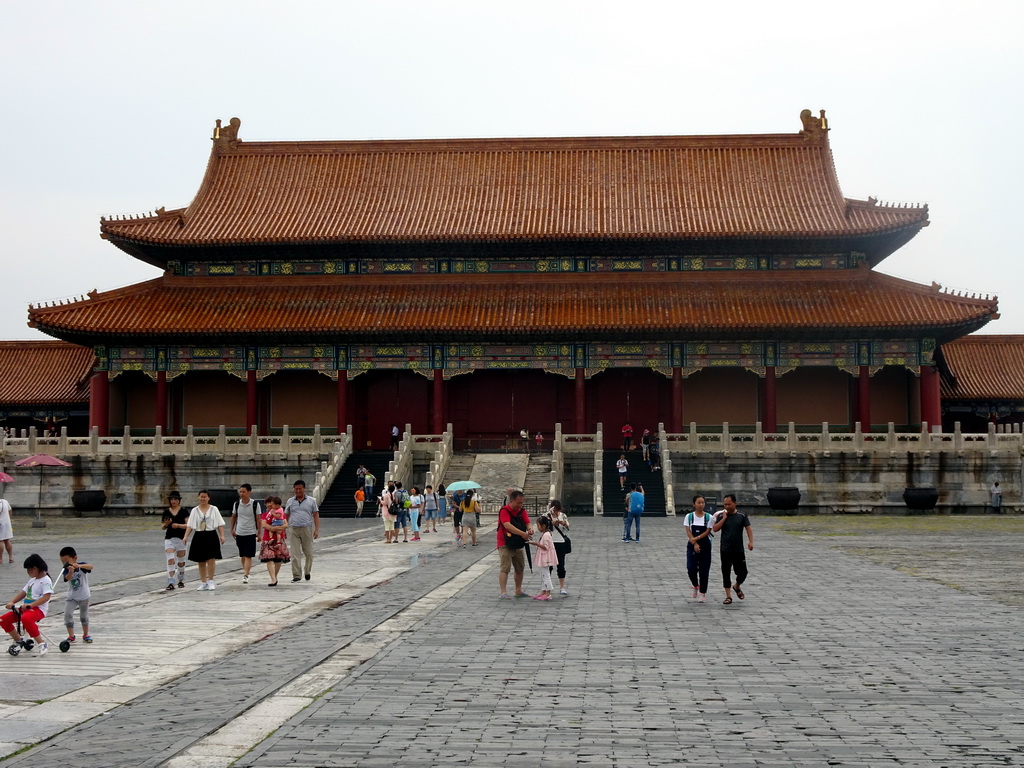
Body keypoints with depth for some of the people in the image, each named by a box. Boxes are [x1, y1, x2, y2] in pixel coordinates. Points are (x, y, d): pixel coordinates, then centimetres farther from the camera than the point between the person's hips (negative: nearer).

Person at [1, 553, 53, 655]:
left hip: (38, 609, -9)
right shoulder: (31, 580, 20)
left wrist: (30, 605, -28)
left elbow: (46, 597, -20)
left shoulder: (46, 581, -8)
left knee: (26, 618, -41)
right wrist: (11, 602, 2)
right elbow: (23, 593, 19)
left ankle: (41, 644, -29)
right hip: (25, 608, 9)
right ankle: (18, 640, 16)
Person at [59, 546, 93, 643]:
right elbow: (68, 578, -32)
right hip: (71, 597, 1)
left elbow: (90, 567, -37)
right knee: (67, 614, -12)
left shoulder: (82, 565, -14)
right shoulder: (66, 571, -10)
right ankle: (71, 636, -1)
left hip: (83, 596, -1)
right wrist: (71, 572, -55)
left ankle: (86, 635, 27)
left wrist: (79, 566, -55)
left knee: (84, 616, 10)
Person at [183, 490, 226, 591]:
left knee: (211, 560, -10)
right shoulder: (195, 510, 8)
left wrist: (222, 535, -7)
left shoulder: (214, 509, 5)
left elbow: (220, 524, 3)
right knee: (201, 562, 6)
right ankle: (203, 583, 14)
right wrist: (186, 536, -6)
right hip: (199, 537, 2)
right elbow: (189, 525, 5)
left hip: (211, 536, -2)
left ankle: (210, 581, 0)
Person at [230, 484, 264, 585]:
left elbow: (258, 519, -4)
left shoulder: (255, 504, -7)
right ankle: (245, 572, 27)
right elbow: (233, 517, 15)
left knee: (248, 556, -9)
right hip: (239, 533, 4)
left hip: (250, 533, -4)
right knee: (242, 556, 13)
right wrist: (232, 529, 14)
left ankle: (245, 575, -13)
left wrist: (259, 532, -4)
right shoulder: (237, 504, 3)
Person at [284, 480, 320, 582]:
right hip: (293, 530, 1)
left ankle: (307, 572, 27)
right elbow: (286, 516, 12)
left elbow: (316, 515, 5)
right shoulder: (290, 501, 11)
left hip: (307, 529, 0)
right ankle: (297, 575, -1)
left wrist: (317, 529, -4)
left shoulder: (311, 501, 7)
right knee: (295, 554, -4)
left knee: (308, 553, 7)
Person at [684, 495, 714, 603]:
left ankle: (702, 593, 11)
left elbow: (707, 532, -6)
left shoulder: (708, 517, 0)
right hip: (692, 546, 0)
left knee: (704, 571, 0)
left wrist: (696, 539, -17)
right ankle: (695, 586, 22)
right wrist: (694, 544, -16)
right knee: (691, 570, -8)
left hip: (705, 546, 0)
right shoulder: (689, 516, 1)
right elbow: (688, 531, -5)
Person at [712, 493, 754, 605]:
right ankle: (728, 596, 9)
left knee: (742, 573, 1)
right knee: (726, 573, 1)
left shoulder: (741, 516, 1)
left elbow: (748, 528, -3)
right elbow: (715, 529, -6)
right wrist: (724, 518, -12)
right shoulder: (721, 516, 2)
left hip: (739, 550, 0)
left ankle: (737, 587, 31)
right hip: (725, 551, 0)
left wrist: (750, 541, -17)